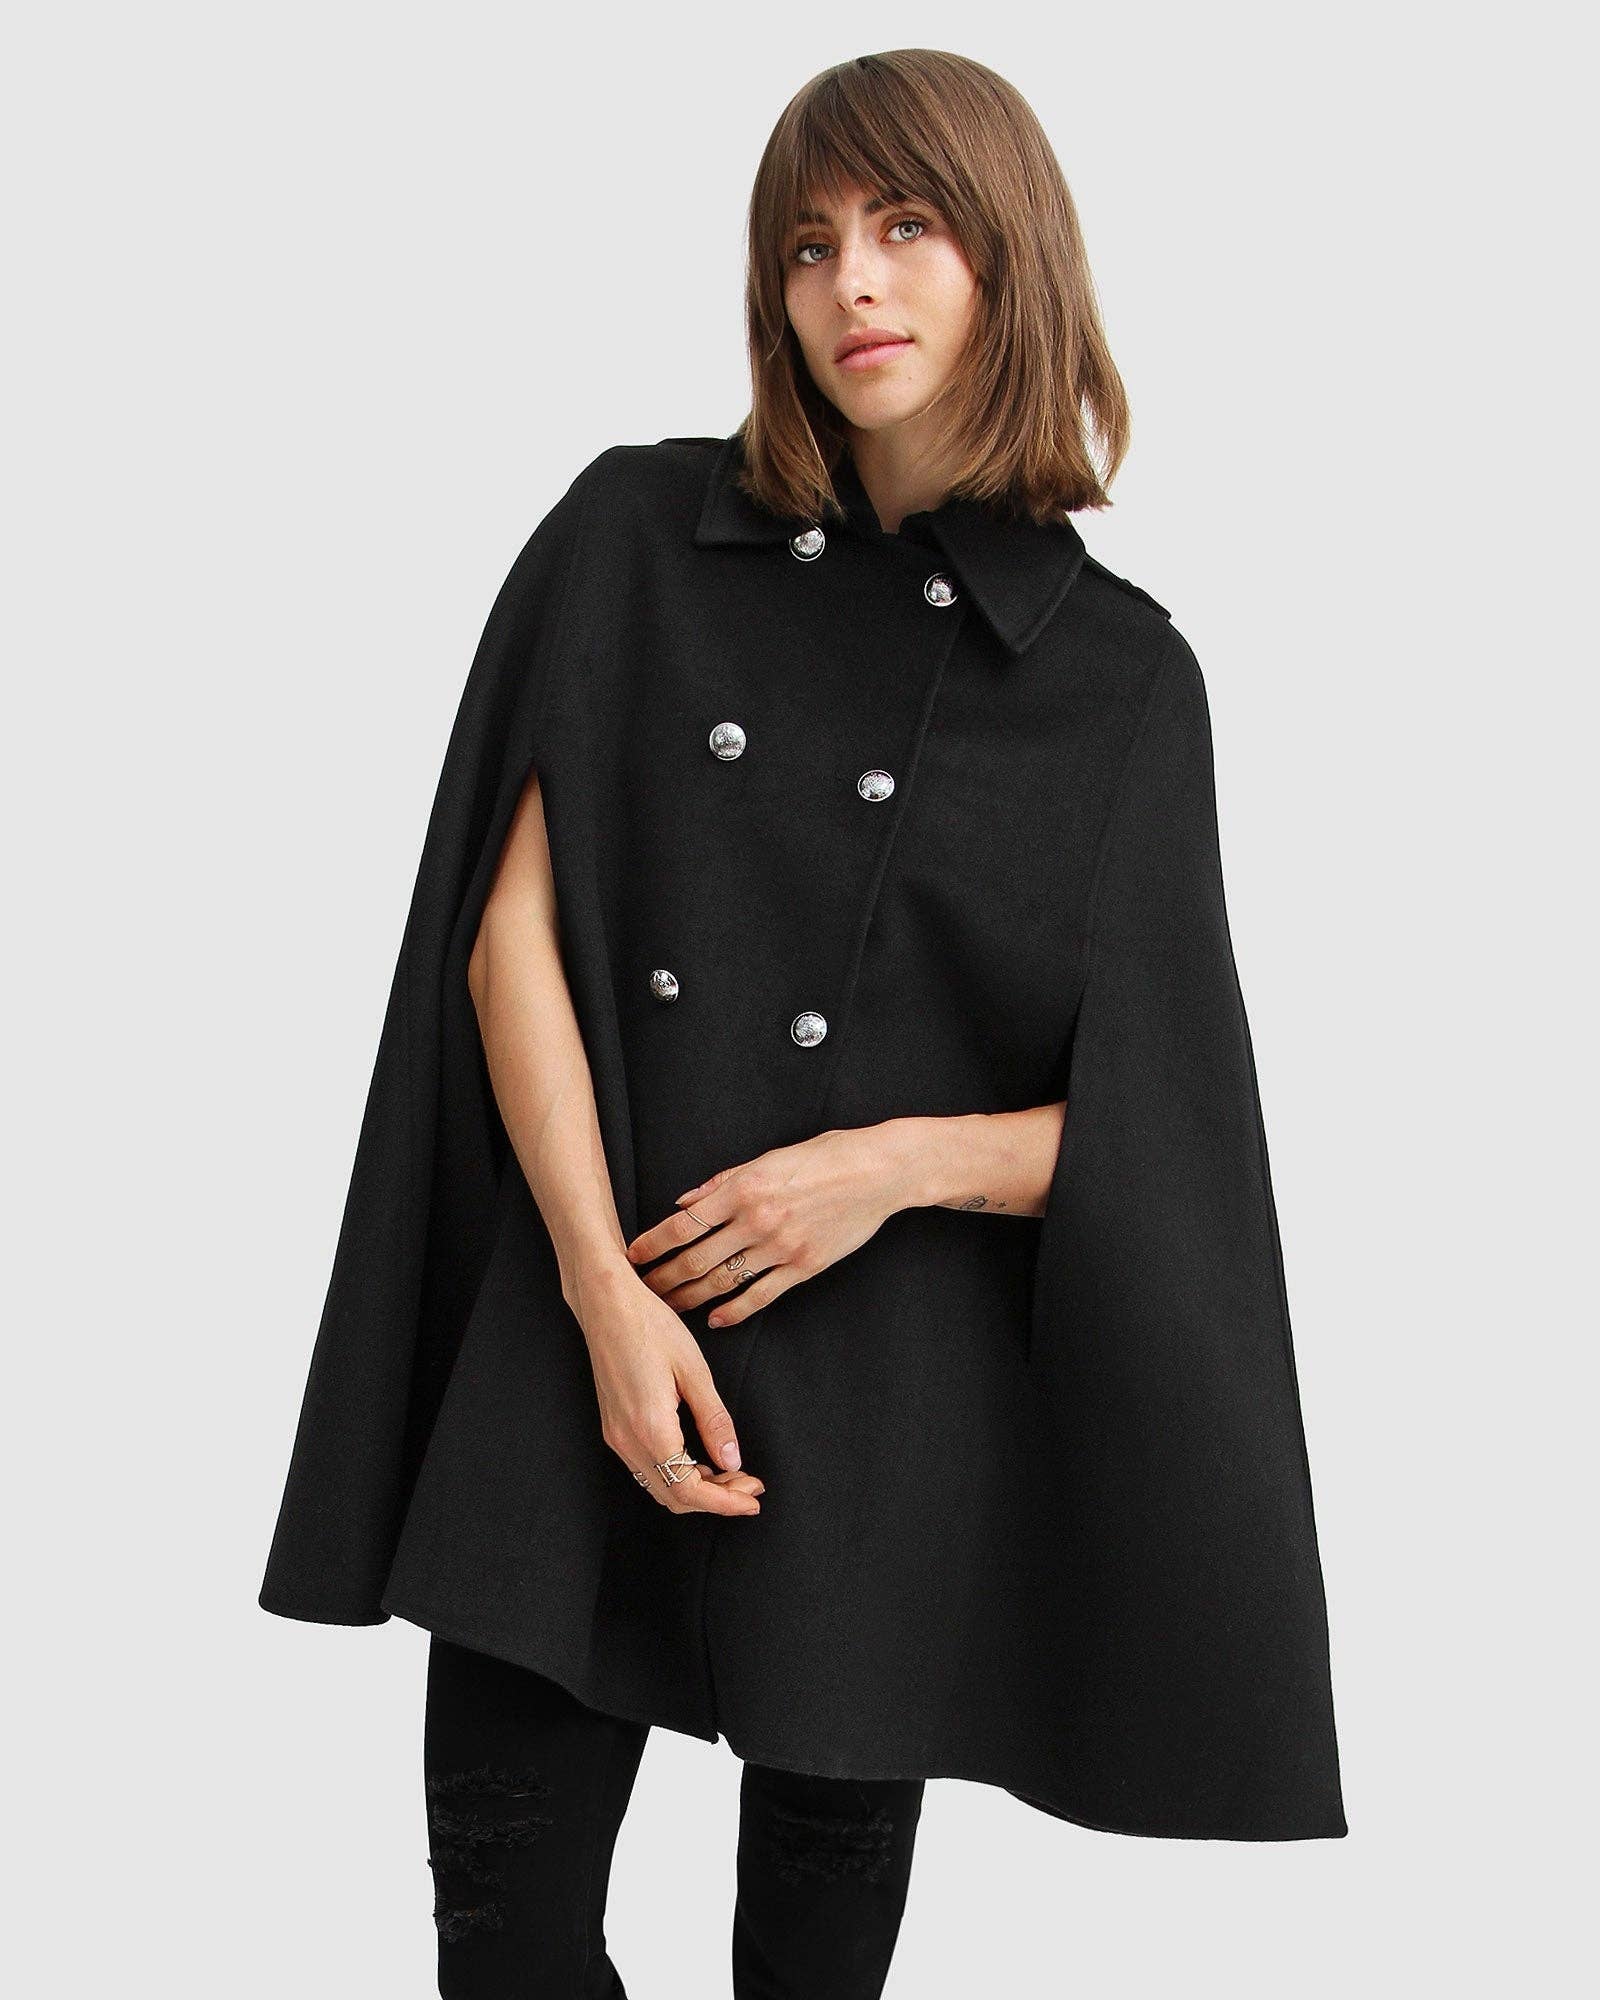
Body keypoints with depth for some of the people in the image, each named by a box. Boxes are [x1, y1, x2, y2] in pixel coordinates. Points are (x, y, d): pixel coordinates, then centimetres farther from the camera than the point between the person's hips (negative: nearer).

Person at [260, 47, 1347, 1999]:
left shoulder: (1119, 670, 1)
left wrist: (900, 1160, -14)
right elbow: (510, 932, -4)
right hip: (577, 1353, 1)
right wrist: (602, 1288, -13)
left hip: (899, 1405, 0)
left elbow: (1146, 1126, 3)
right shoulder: (635, 536, 2)